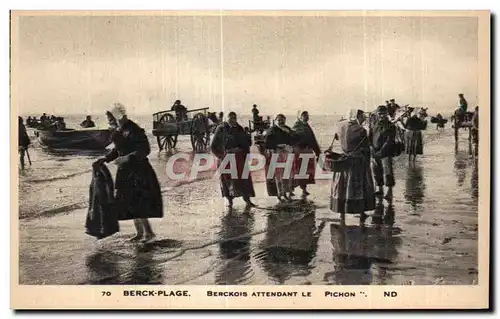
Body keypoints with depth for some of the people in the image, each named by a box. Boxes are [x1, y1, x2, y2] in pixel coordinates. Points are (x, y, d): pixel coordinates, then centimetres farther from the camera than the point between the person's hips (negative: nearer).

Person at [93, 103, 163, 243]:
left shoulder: (133, 130, -20)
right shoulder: (118, 131, 7)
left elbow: (145, 150, -21)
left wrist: (127, 158, -27)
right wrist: (105, 159, 8)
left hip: (137, 170, -9)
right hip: (125, 170, 9)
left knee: (136, 202, -7)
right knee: (128, 203, 12)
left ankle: (148, 232, 6)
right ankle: (140, 232, 23)